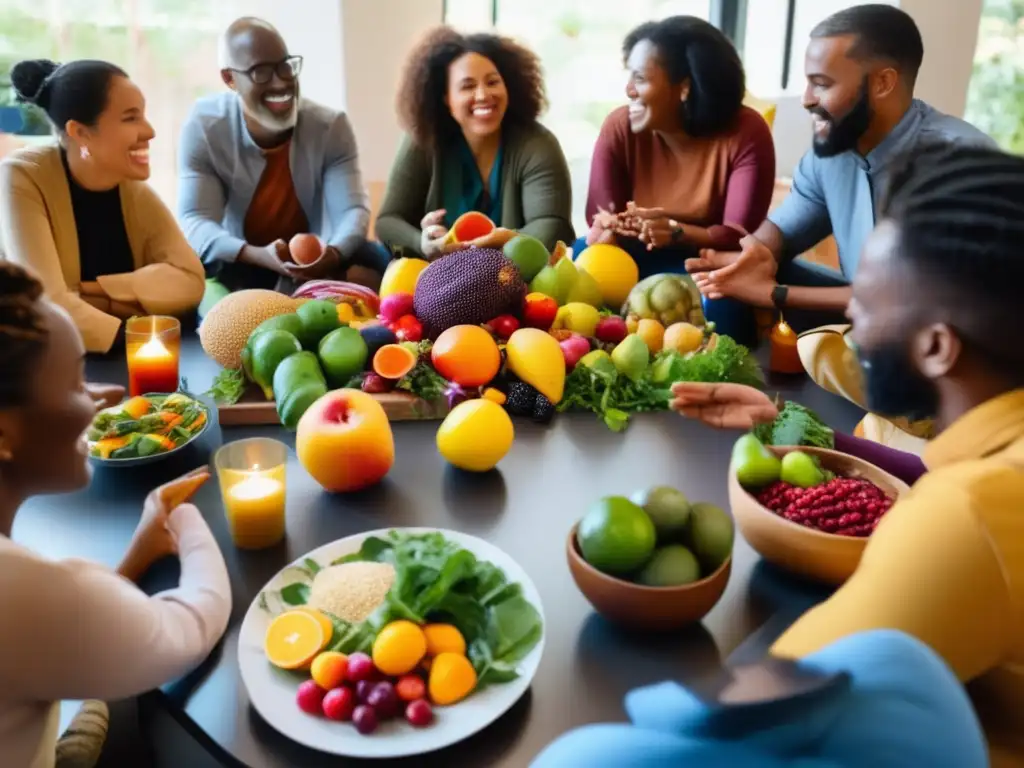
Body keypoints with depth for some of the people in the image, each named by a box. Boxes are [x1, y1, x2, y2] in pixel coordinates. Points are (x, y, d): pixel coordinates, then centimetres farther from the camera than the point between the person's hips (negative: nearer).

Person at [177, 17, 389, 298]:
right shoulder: (202, 129, -13)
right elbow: (195, 221, -21)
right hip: (242, 267, -1)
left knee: (374, 258, -28)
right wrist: (260, 256, -44)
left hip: (314, 267, 1)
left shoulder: (331, 126, -11)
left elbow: (353, 209, -19)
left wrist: (333, 254, -46)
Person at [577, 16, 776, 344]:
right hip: (639, 258, 2)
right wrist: (610, 229, -37)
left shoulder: (745, 133, -15)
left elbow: (740, 237, -20)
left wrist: (675, 232, -38)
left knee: (718, 305, -35)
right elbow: (601, 219, -12)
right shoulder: (620, 126, -9)